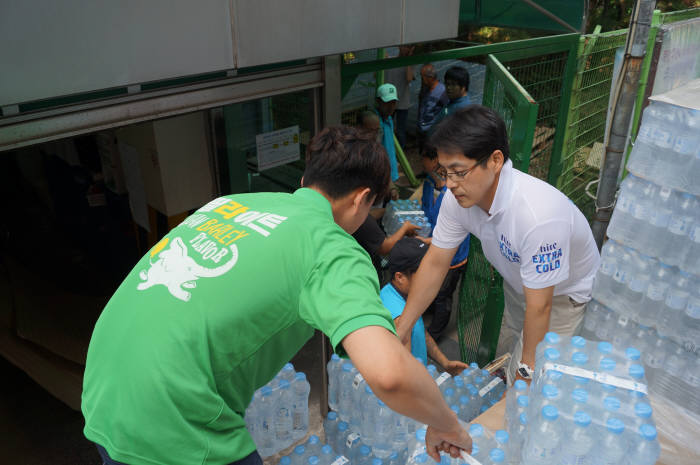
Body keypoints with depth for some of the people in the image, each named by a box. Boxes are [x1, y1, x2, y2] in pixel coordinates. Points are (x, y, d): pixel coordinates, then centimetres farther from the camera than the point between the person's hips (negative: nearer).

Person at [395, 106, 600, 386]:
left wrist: (528, 368, -18)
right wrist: (402, 330, -9)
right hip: (518, 284, 6)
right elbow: (435, 262, -12)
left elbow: (539, 306, -31)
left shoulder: (538, 214, -43)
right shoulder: (458, 197, -23)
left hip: (565, 294, -5)